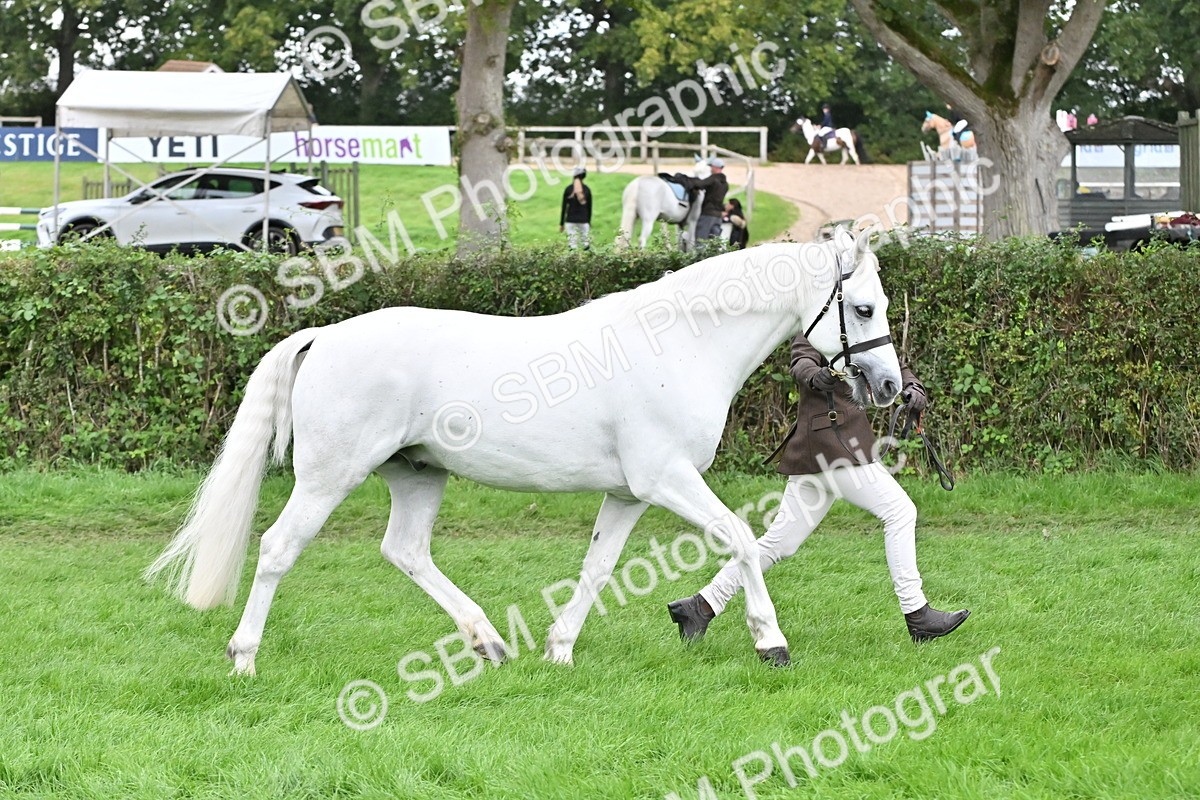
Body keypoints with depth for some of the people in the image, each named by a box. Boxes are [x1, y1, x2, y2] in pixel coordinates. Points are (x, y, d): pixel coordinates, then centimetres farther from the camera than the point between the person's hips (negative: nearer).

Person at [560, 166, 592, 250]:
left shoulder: (568, 189, -3)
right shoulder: (587, 189, 1)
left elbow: (564, 207, 0)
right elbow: (589, 208, 6)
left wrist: (561, 223, 7)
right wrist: (589, 222, 17)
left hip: (571, 220, -1)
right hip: (583, 221, 1)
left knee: (572, 244, -2)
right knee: (586, 245, 4)